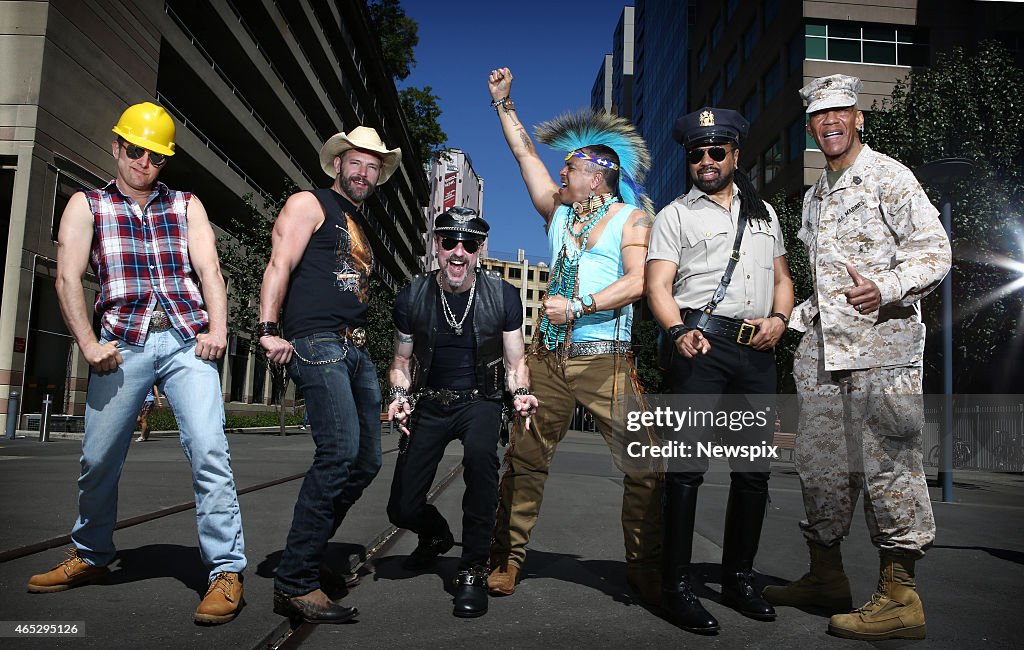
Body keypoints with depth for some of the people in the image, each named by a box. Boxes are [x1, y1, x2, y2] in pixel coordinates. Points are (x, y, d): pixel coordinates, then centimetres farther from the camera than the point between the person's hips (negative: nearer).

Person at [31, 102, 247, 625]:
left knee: (208, 450, -14)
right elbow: (68, 277, 2)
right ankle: (90, 557, 32)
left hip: (187, 340, -1)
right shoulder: (87, 205, 14)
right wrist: (89, 344, -9)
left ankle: (226, 571, -9)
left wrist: (217, 329, -11)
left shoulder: (186, 206, 16)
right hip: (123, 345, 1)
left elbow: (209, 268, 4)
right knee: (98, 459, 8)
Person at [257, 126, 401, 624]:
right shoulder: (309, 204, 4)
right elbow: (279, 265, -8)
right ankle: (295, 584, -13)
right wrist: (268, 329, -19)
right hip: (317, 343, -9)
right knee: (340, 450, -21)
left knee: (366, 461, 6)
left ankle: (308, 556, 20)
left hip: (356, 350, 9)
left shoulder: (361, 228, 27)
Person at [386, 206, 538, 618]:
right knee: (402, 509, -4)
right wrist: (399, 396, -12)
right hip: (430, 403, 2)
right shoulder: (413, 297, -5)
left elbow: (515, 361, 0)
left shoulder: (503, 296, -8)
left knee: (480, 453, -38)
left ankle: (473, 569, -18)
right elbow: (402, 361, 8)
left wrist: (520, 394, -21)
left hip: (479, 401, -2)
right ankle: (436, 535, 37)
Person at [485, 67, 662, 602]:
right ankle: (506, 558, 13)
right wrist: (503, 103, 26)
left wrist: (579, 306, -16)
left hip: (604, 357, -4)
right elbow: (525, 153, 23)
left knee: (642, 466, -7)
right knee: (525, 458, 3)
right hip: (547, 357, 5)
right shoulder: (559, 213, 19)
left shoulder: (631, 216, 5)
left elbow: (636, 282, -8)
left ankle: (644, 568, 6)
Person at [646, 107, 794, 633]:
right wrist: (678, 332, -20)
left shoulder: (764, 213, 23)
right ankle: (676, 585, -1)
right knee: (688, 463, -9)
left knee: (755, 467, 7)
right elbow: (658, 286, -2)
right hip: (701, 344, -5)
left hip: (758, 350, 5)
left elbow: (782, 278, 22)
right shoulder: (675, 214, 8)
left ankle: (738, 578, 20)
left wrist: (779, 319, 1)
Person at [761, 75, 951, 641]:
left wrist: (886, 290, -25)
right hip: (822, 348, 8)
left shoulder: (890, 177, 0)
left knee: (888, 465, -7)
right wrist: (797, 318, 19)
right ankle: (826, 577, 23)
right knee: (820, 461, 10)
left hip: (882, 343, -7)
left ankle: (899, 597, 2)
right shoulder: (814, 197, 22)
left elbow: (934, 250, -9)